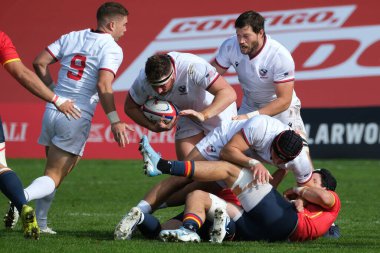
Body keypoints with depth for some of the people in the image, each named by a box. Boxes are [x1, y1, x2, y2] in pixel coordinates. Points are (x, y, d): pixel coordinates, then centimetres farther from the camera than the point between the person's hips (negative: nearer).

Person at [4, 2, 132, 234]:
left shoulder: (71, 38, 13)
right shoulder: (112, 48, -5)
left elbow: (40, 62, 9)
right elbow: (103, 85, -18)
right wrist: (115, 121, -20)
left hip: (52, 110, 6)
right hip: (77, 117, -6)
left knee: (55, 171, 20)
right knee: (54, 177, -5)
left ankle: (40, 224, 15)